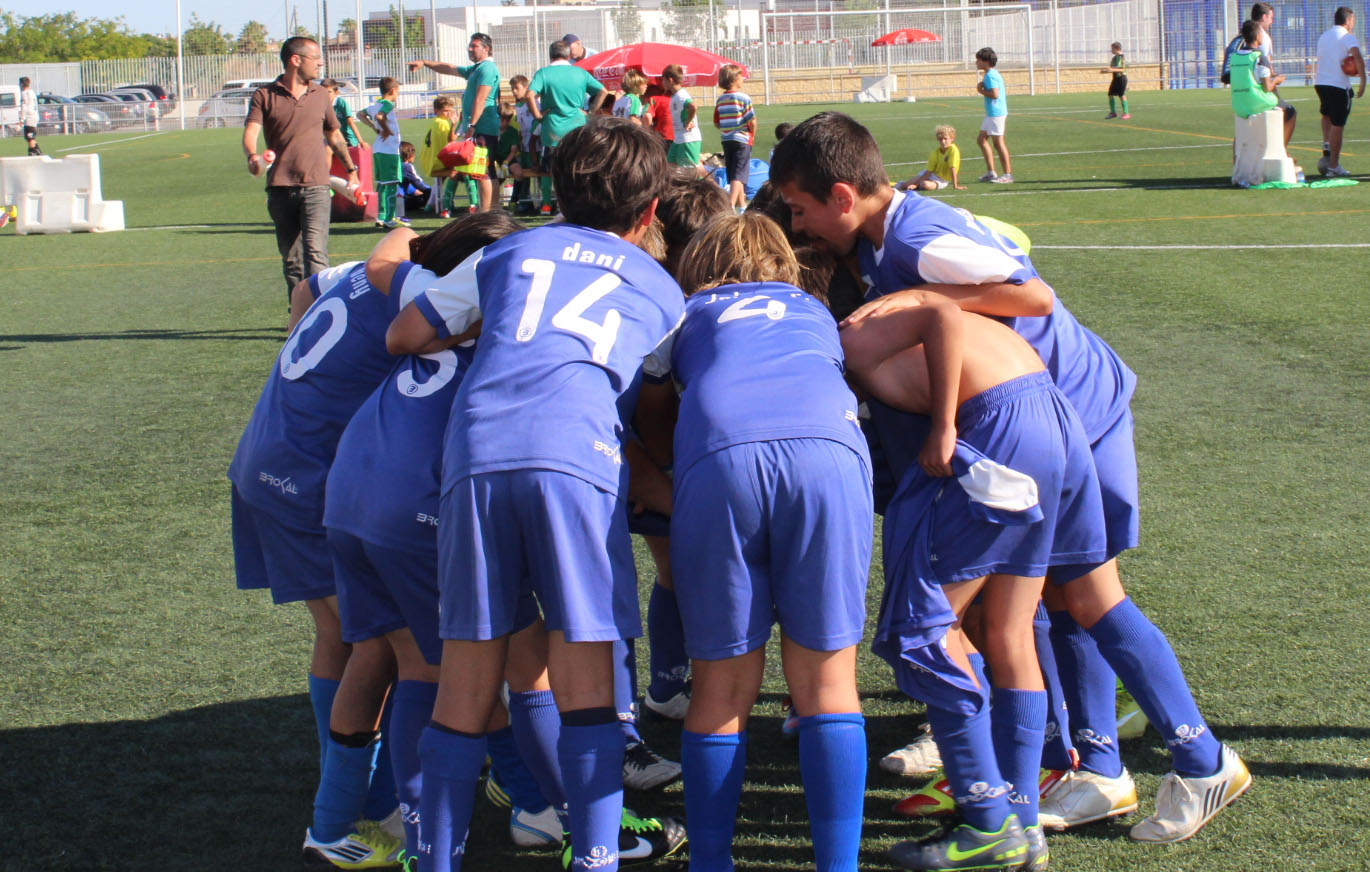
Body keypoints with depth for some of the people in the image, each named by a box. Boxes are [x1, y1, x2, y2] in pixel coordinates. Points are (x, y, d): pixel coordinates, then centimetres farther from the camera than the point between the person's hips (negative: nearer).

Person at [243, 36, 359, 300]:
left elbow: (334, 135, 26)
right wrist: (252, 156, -33)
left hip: (315, 187, 0)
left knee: (315, 251, -16)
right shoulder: (264, 96, 3)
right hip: (280, 189, 0)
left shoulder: (320, 95, 13)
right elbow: (250, 132, -12)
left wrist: (351, 170, 30)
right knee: (290, 258, 8)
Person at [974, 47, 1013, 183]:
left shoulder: (990, 76, -16)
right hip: (991, 113, 11)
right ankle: (991, 172, 16)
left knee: (998, 142, -6)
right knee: (981, 140, 14)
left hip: (996, 114, -11)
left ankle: (1008, 174, -1)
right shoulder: (993, 74, 15)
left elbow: (995, 94, -26)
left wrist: (981, 90, -12)